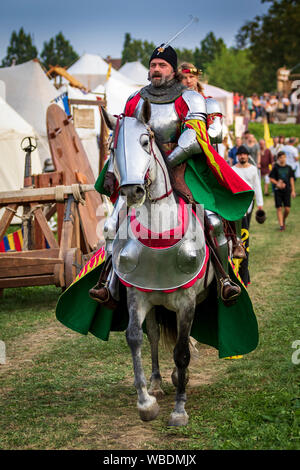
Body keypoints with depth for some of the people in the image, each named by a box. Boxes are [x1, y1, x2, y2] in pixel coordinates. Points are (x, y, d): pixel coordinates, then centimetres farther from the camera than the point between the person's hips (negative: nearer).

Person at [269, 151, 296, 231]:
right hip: (278, 191, -2)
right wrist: (277, 183, -18)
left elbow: (291, 179, 10)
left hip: (287, 190, 2)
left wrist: (293, 190, 7)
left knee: (287, 209, -3)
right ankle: (281, 225, 1)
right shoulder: (276, 168, -2)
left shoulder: (288, 167, 5)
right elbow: (271, 178, -1)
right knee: (279, 208, -4)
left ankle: (284, 221, 24)